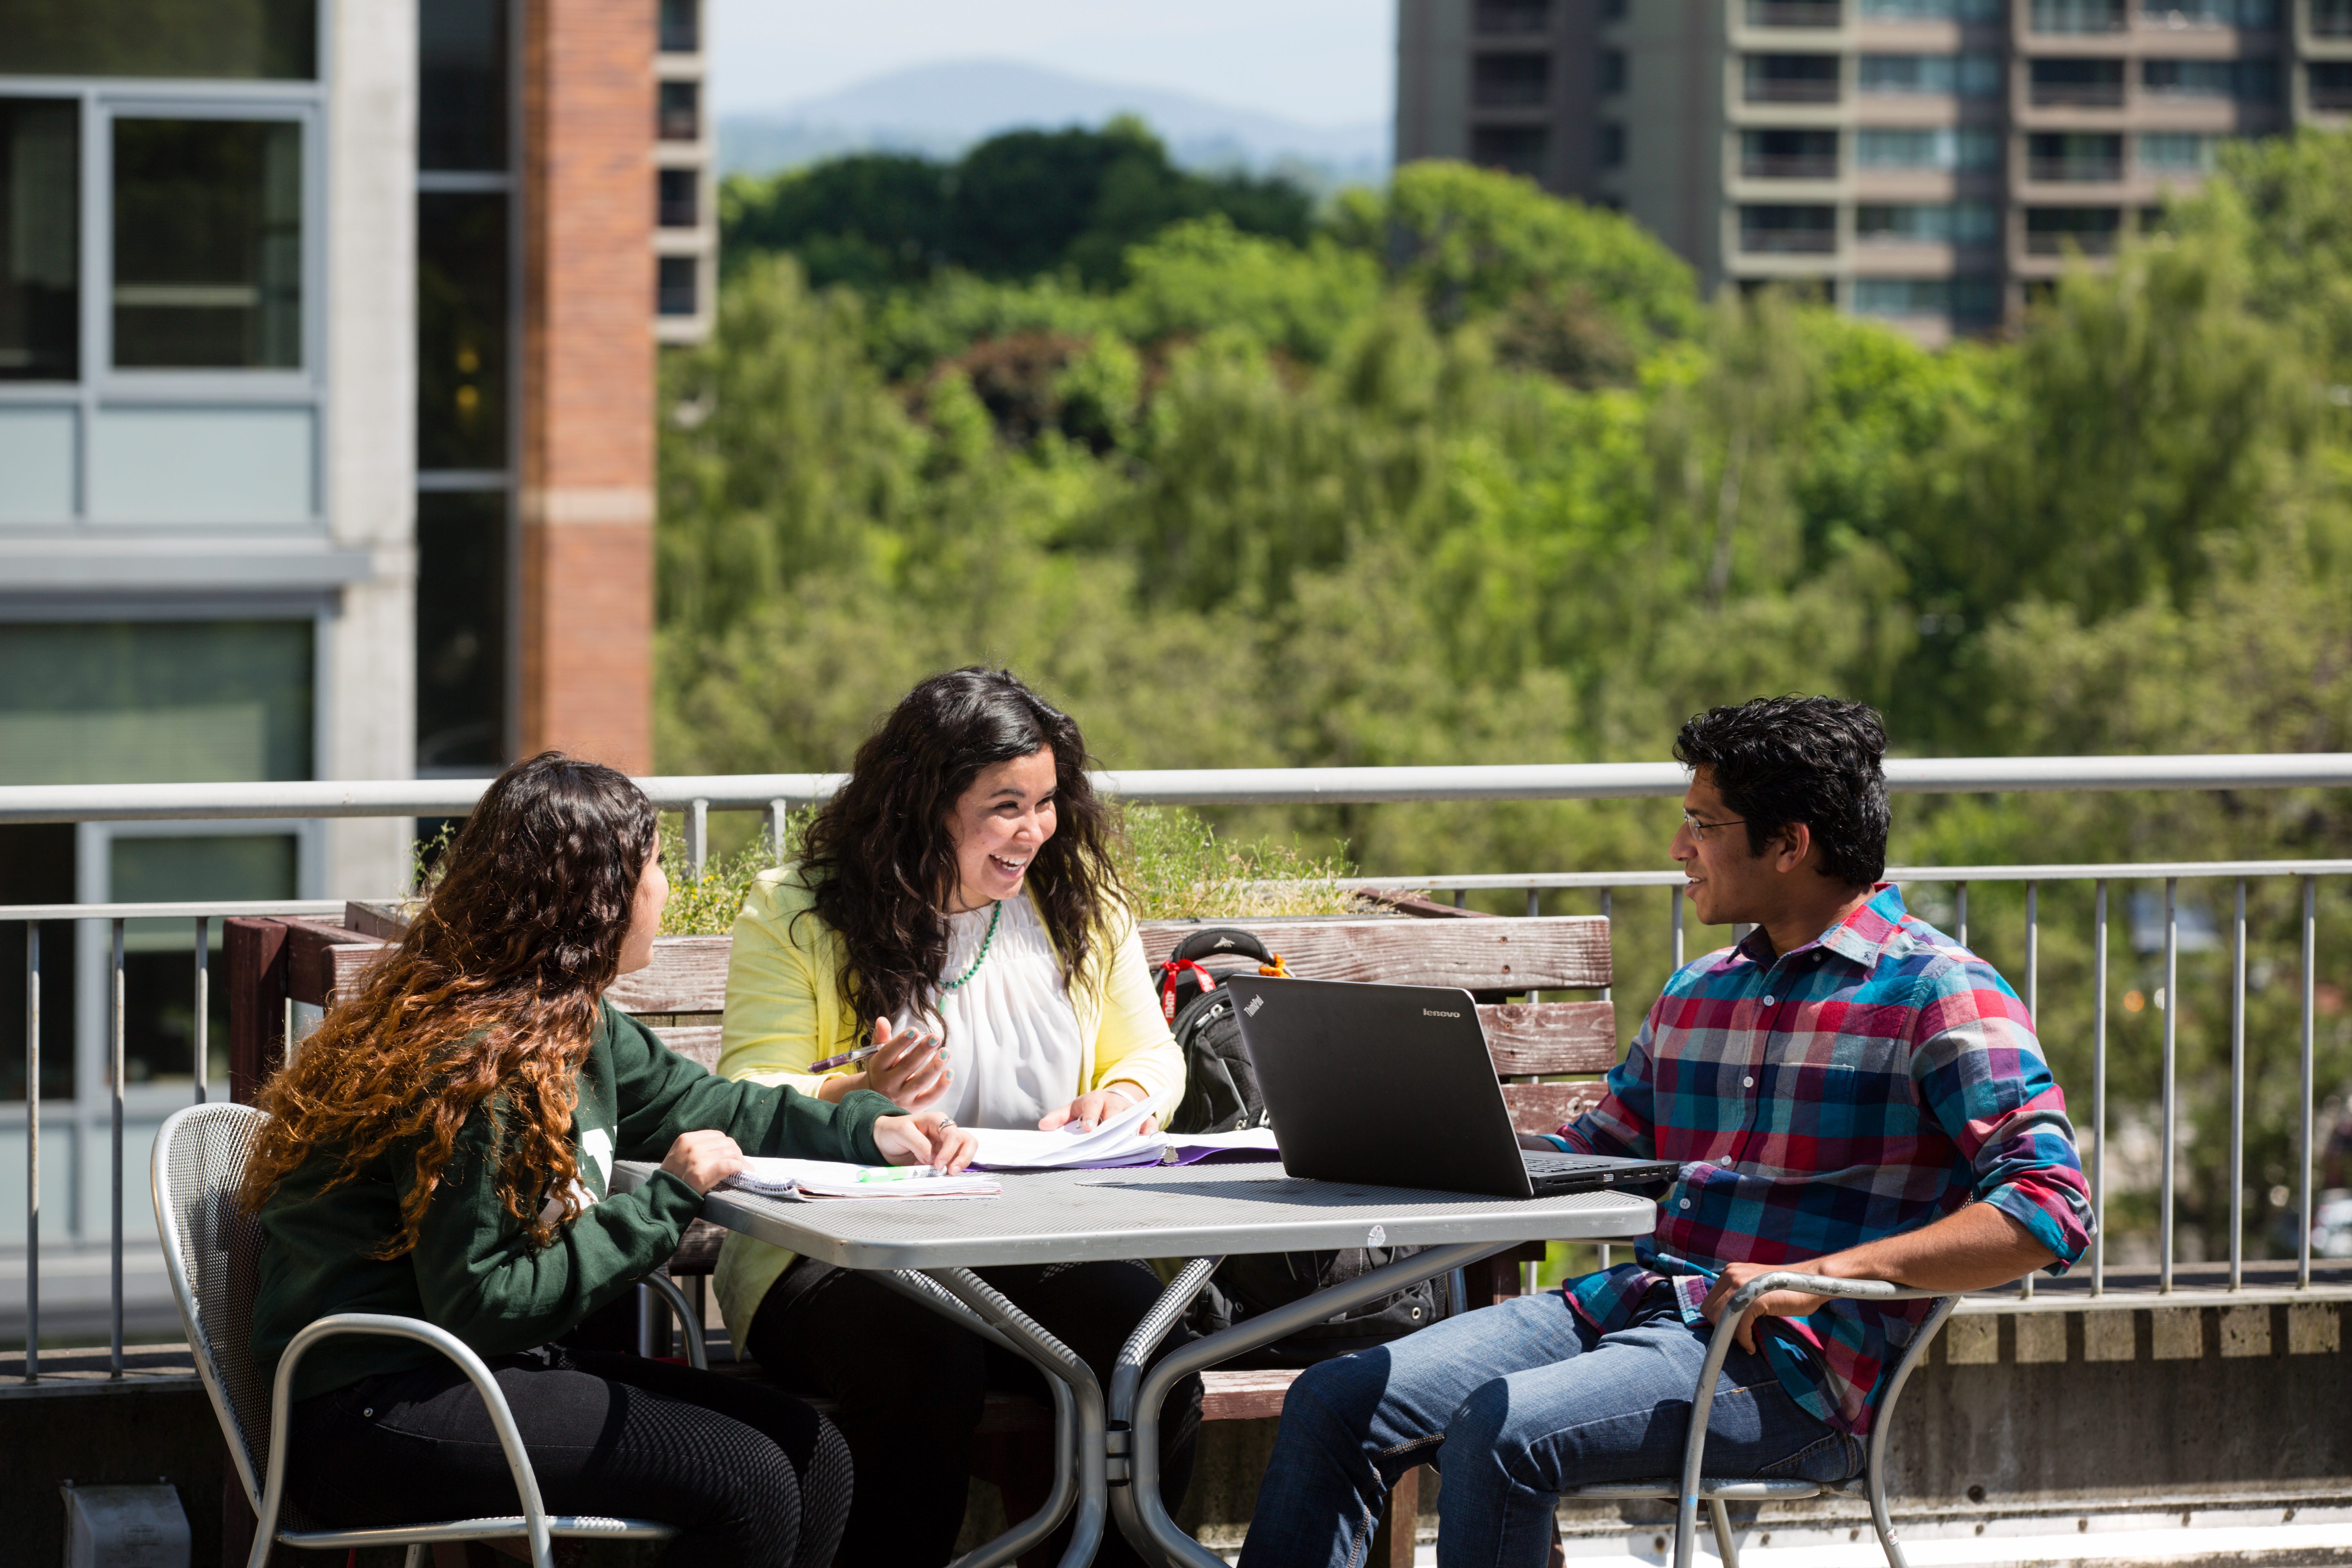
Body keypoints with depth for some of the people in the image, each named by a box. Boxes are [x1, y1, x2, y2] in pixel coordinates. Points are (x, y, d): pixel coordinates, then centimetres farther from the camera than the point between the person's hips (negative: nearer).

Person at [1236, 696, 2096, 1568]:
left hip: (1791, 1365, -8)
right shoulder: (1695, 995, 21)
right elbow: (1594, 1154, 29)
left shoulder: (1935, 994, -5)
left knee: (1499, 1430, -32)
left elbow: (2051, 1209, -15)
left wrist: (1820, 1274, -24)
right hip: (1631, 1302, 8)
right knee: (1333, 1403, -10)